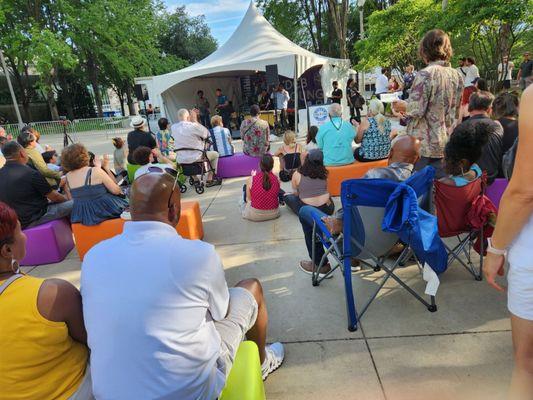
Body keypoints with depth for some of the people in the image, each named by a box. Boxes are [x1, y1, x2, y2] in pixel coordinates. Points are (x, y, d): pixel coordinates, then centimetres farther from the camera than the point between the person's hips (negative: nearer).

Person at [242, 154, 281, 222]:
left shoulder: (251, 179, -17)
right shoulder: (276, 179, -10)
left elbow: (249, 199, -5)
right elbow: (277, 194, 6)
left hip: (255, 215, -3)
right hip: (274, 214, 3)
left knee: (245, 187, 20)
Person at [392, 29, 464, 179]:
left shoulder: (426, 74, -14)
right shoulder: (457, 75, 8)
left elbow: (417, 109, -17)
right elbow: (456, 111, 15)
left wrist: (399, 105, 1)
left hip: (425, 144, -6)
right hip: (447, 144, 6)